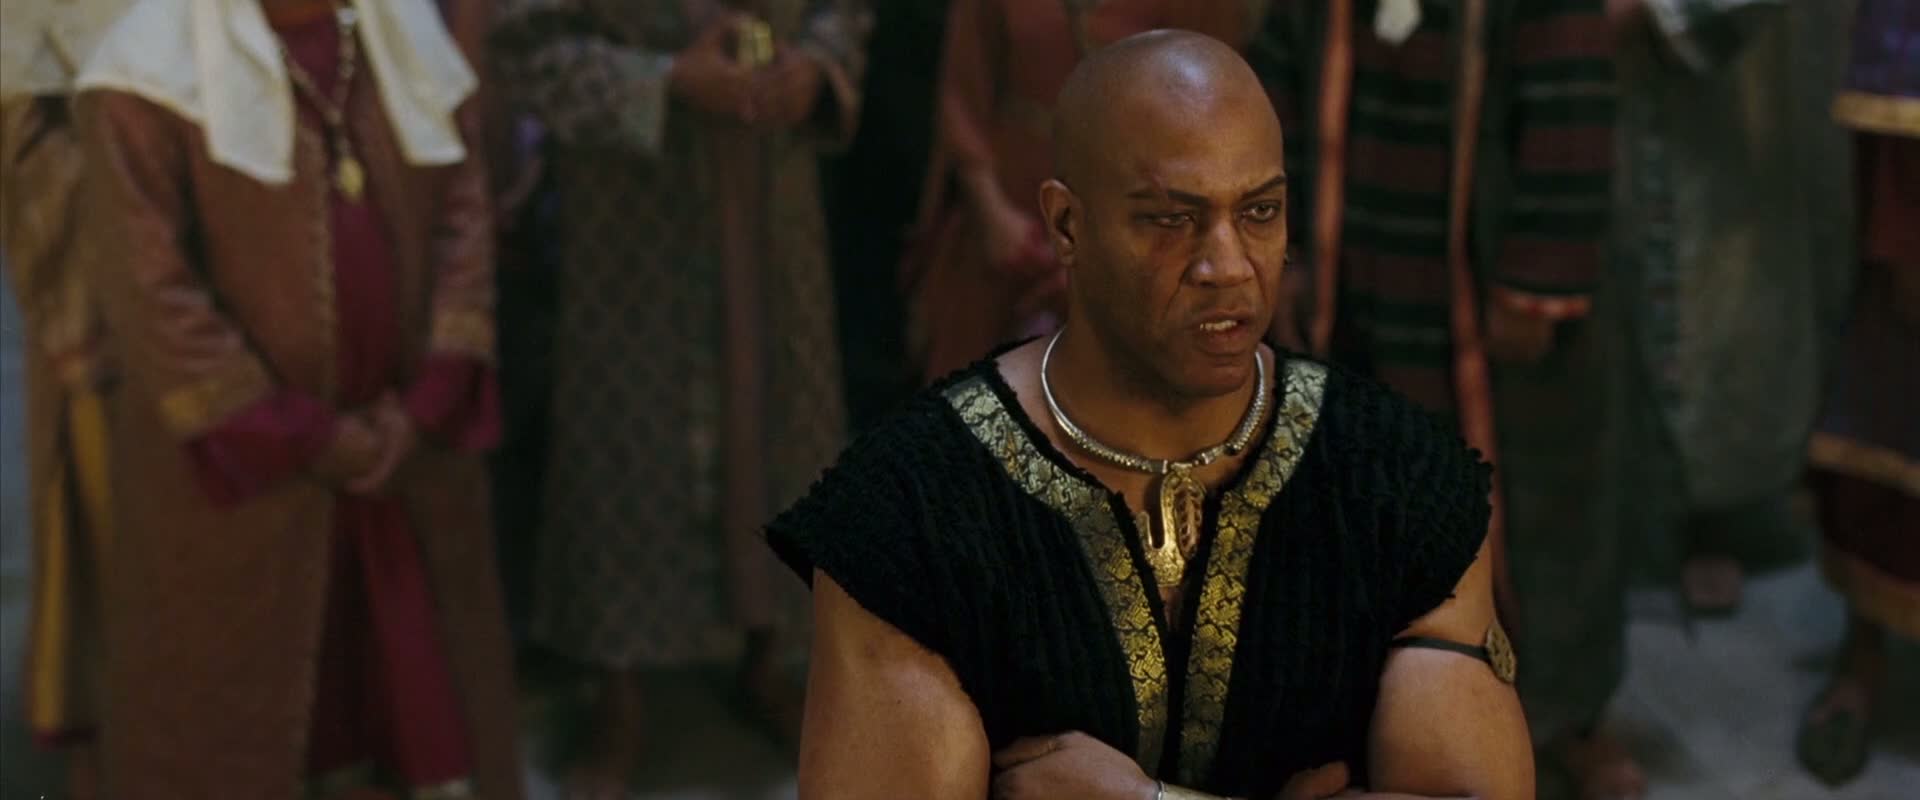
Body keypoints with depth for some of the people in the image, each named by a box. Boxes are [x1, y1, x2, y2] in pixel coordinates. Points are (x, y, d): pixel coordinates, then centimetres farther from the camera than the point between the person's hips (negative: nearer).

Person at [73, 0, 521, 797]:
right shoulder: (154, 64, -14)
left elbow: (463, 209, 2)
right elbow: (147, 287, -16)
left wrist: (426, 407, -8)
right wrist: (308, 442, -15)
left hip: (406, 441, 5)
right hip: (234, 457, -4)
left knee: (428, 693, 14)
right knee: (226, 717, 8)